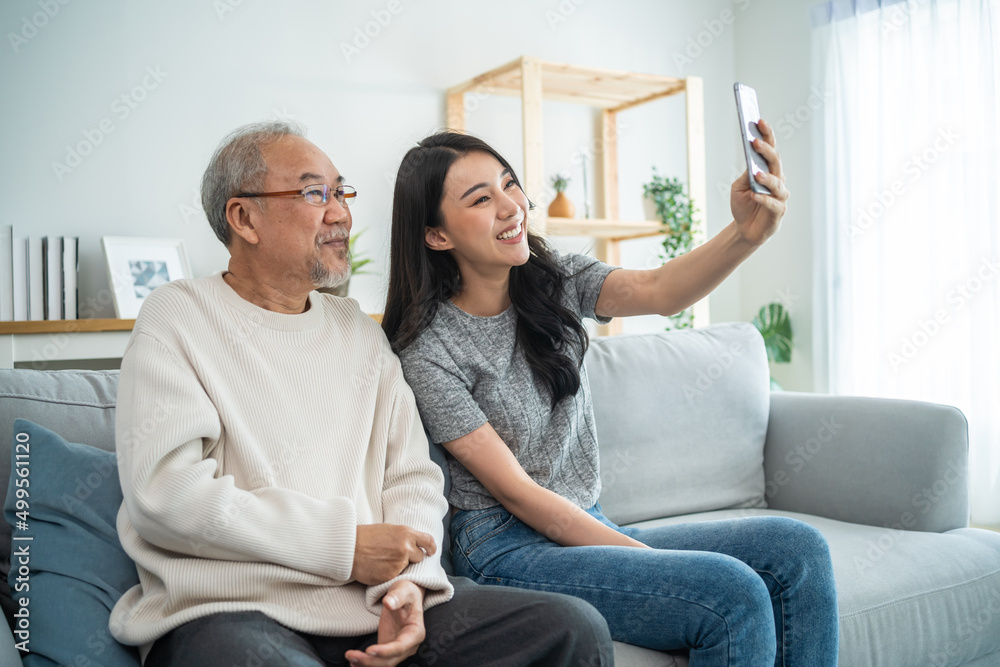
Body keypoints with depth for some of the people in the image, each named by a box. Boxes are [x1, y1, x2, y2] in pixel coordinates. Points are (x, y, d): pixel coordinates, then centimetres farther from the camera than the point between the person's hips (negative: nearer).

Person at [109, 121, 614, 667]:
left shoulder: (362, 335, 18)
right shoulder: (178, 318, 1)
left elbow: (411, 475, 13)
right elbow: (165, 490, -12)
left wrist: (409, 578, -9)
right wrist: (344, 545, -13)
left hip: (379, 603, 5)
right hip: (233, 611, -4)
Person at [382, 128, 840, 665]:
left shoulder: (553, 281, 5)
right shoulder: (428, 351, -11)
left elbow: (658, 291, -15)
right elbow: (517, 493, -14)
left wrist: (747, 232, -35)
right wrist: (651, 560, -17)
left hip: (588, 527, 7)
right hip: (506, 551, -6)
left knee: (797, 550, -10)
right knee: (732, 592, -25)